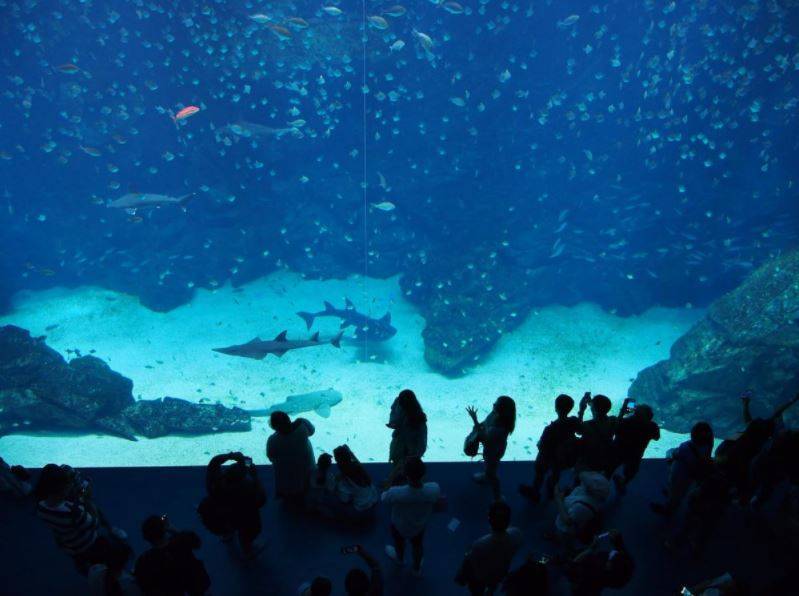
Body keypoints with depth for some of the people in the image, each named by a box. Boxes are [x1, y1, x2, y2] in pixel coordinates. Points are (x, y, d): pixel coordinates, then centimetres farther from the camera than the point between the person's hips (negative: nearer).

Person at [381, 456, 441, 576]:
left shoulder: (395, 493, -46)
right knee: (417, 545, 34)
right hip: (420, 525, 2)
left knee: (399, 542, 34)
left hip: (400, 526, -1)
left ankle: (399, 558, 66)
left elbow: (384, 499, -20)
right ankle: (417, 568, 61)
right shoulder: (434, 489, -38)